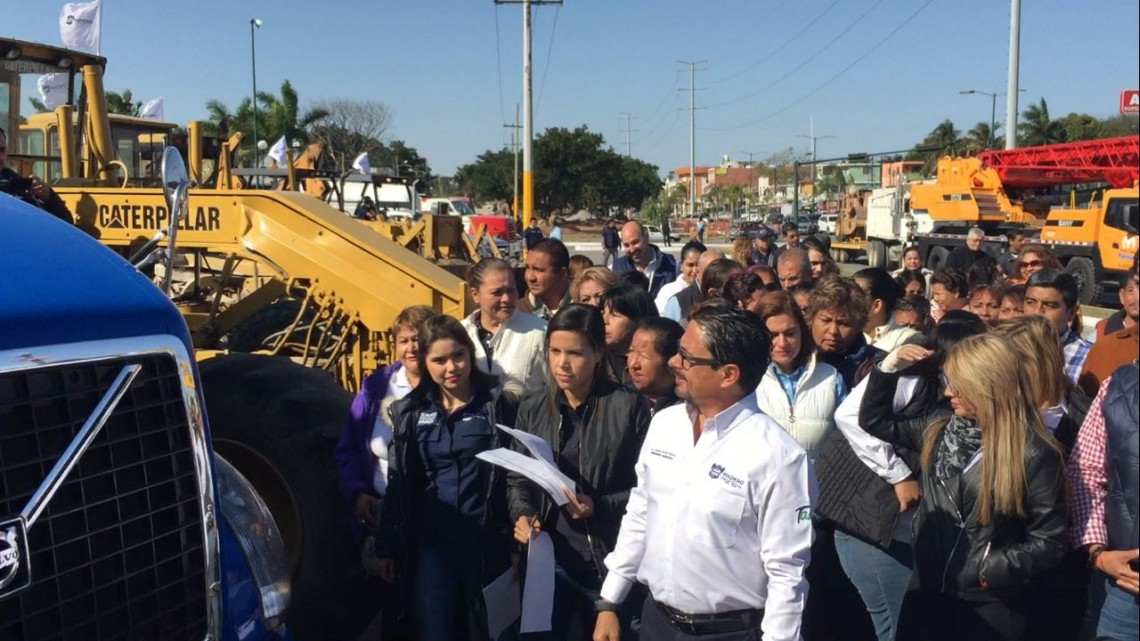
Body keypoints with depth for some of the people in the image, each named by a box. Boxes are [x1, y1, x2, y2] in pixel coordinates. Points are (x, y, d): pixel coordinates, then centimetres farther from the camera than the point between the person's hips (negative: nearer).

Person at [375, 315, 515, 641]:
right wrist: (387, 547, 9)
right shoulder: (410, 410, 6)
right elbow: (397, 484, 10)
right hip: (430, 542, 2)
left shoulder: (496, 403, -3)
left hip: (485, 539, -2)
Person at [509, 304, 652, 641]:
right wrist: (522, 514, -8)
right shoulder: (533, 408, 4)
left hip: (609, 561, -3)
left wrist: (599, 507, -21)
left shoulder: (629, 407, -10)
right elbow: (516, 478, 10)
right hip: (548, 558, 3)